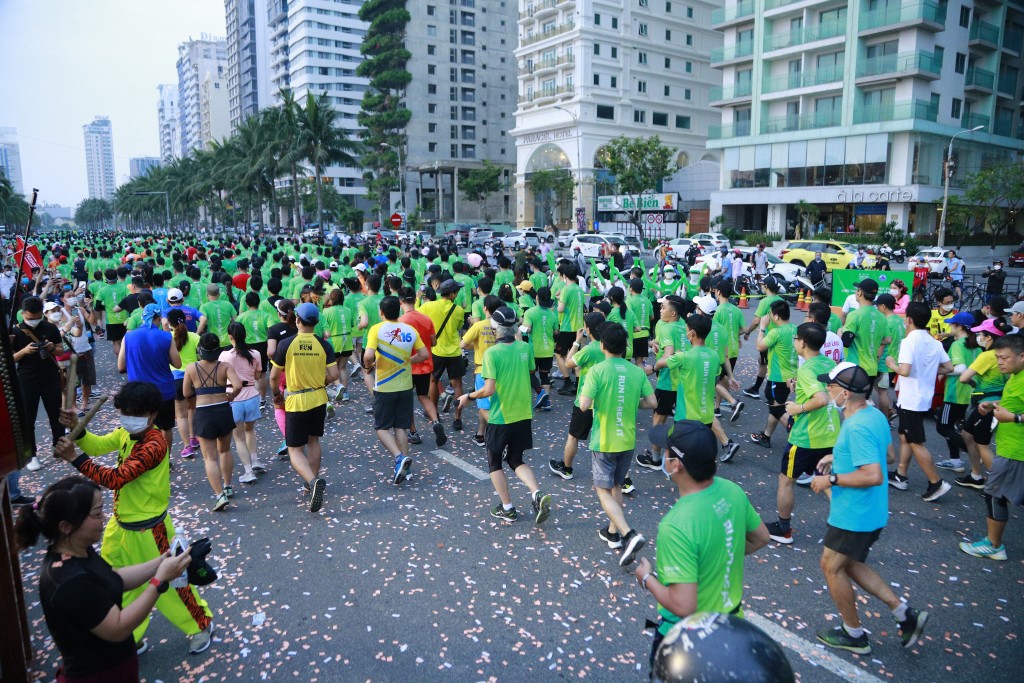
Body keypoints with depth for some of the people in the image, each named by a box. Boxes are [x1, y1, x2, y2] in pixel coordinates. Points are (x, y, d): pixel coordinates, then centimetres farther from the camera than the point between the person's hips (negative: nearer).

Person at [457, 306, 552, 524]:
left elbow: (489, 389, -22)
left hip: (500, 418, -5)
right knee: (516, 460, 20)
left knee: (495, 463, 16)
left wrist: (469, 396, -5)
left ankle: (507, 508, 20)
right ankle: (537, 494, -2)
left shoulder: (491, 353, -18)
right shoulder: (526, 347, -2)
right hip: (524, 415, 5)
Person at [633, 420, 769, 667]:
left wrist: (647, 578, -15)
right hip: (732, 617, 6)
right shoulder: (732, 491, -14)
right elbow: (761, 538, 5)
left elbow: (683, 606, -31)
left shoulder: (677, 525, -36)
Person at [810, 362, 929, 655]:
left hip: (854, 516, -10)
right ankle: (905, 614, 23)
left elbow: (873, 476, -32)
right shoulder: (875, 414, 3)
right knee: (849, 565, 23)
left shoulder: (857, 427, -28)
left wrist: (831, 479, -22)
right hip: (868, 511, 10)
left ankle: (854, 635, 25)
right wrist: (837, 457, 13)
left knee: (831, 567, 9)